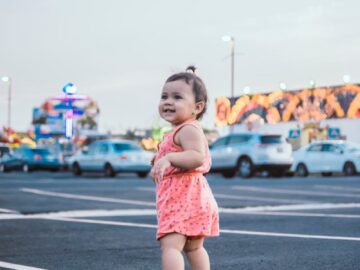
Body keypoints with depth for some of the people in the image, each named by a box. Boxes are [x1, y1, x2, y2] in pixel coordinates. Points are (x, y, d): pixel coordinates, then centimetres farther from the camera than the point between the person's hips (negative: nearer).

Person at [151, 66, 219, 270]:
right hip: (193, 198, 12)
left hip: (183, 198, -12)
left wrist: (169, 158, -38)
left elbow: (197, 157, -30)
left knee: (170, 245, -20)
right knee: (194, 248, 22)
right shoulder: (186, 131, 20)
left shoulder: (188, 129, -13)